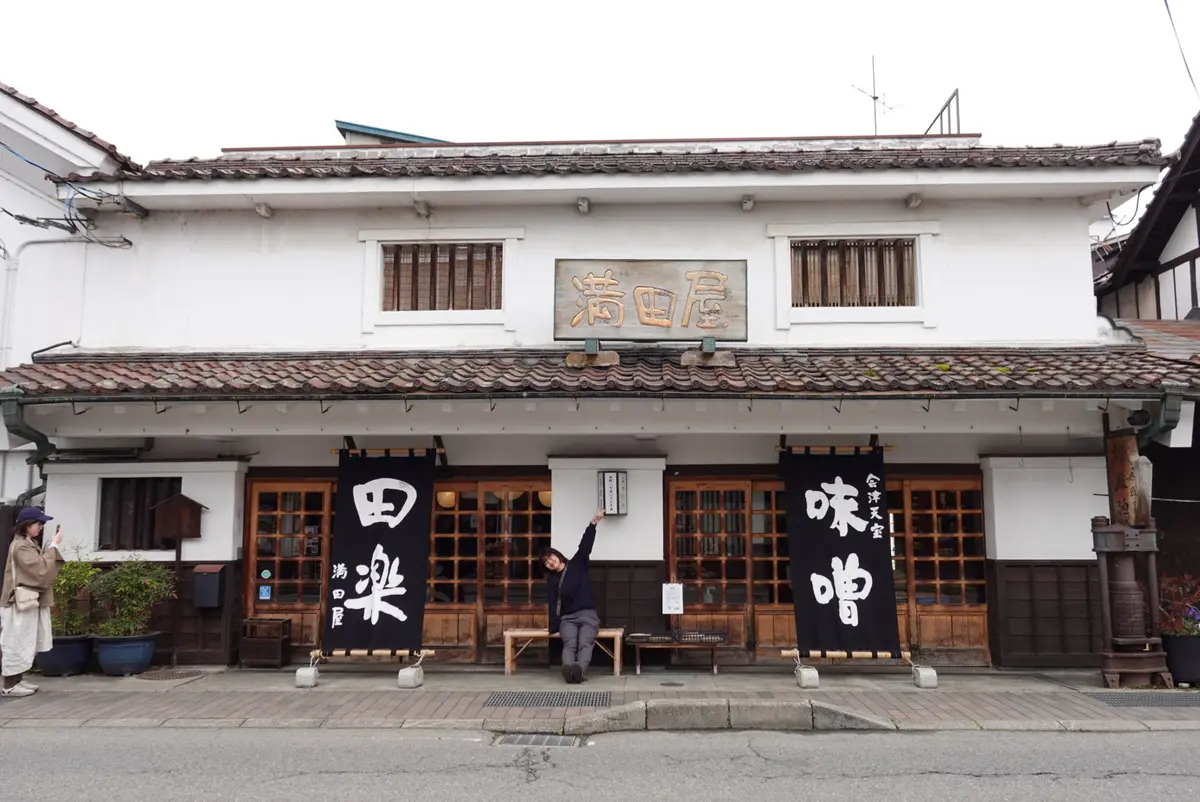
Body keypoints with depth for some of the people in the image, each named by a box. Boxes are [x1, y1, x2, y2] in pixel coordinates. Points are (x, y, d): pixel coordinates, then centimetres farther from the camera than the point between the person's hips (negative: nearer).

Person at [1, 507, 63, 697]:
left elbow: (40, 568, 15)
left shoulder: (30, 544, 15)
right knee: (17, 642, -4)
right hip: (22, 601, -10)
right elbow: (41, 569, -22)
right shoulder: (20, 546, -16)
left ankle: (16, 680, 20)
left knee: (25, 643, 13)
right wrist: (53, 545, -18)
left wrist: (53, 546, 4)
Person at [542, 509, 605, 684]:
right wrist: (553, 626, -10)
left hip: (588, 614, -1)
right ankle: (568, 668, -57)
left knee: (585, 644, -29)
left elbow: (585, 546, -1)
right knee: (570, 644, -29)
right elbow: (553, 604, 4)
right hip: (567, 618, 1)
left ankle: (579, 669, -56)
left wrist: (593, 524, -14)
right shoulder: (551, 580, 13)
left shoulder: (577, 564, 10)